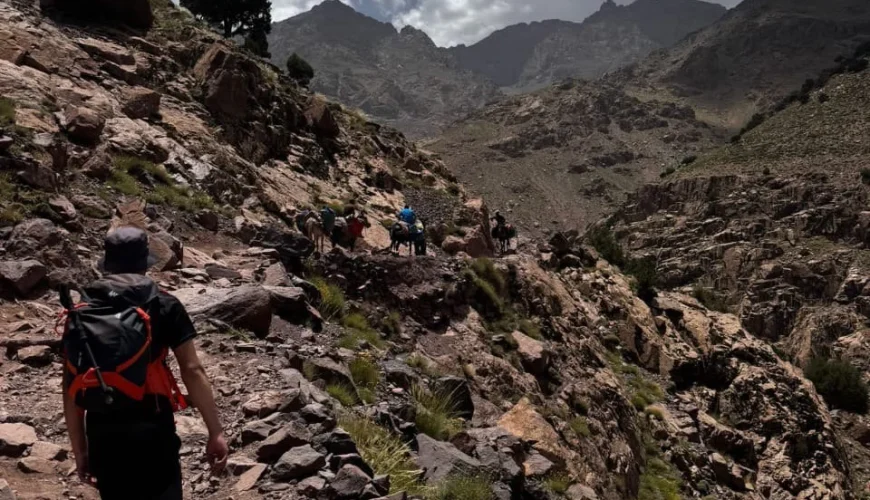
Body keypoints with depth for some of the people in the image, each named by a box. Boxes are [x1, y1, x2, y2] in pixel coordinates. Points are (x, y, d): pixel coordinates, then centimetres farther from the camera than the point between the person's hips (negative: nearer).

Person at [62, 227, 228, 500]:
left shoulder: (80, 314, 7)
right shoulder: (164, 306, -2)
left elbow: (71, 387, 6)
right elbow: (192, 371, -8)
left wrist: (79, 449, 14)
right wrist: (216, 432, -5)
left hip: (102, 435, 4)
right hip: (152, 430, -3)